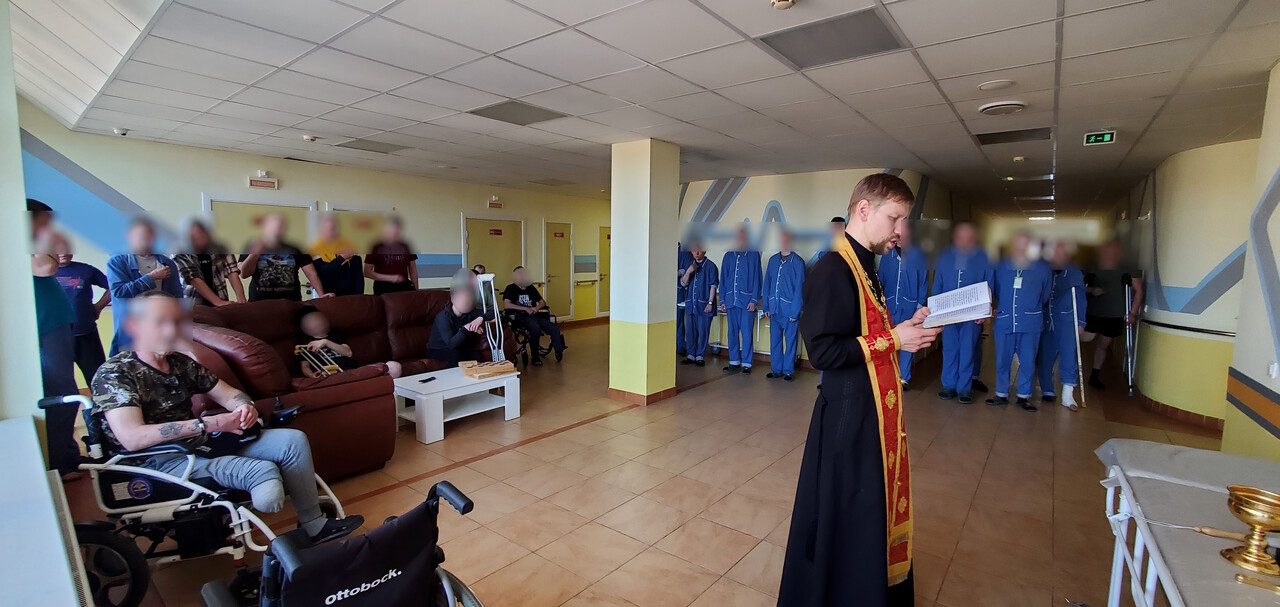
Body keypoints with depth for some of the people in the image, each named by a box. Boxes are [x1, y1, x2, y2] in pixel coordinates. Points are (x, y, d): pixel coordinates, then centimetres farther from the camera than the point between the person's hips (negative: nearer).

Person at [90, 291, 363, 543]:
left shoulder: (180, 363, 12)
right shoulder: (114, 373, -11)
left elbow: (227, 393, 14)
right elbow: (132, 438, -24)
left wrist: (245, 406, -11)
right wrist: (208, 424, -27)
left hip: (204, 443, 8)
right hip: (161, 462, -8)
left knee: (293, 440, -5)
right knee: (264, 472, -31)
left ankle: (314, 524, 3)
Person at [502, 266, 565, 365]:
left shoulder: (531, 288, 19)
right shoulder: (511, 288, 3)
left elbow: (543, 302, 21)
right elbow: (506, 305, -12)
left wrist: (537, 308, -3)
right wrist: (525, 308, -15)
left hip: (536, 316, 5)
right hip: (521, 317, -5)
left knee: (555, 329, -17)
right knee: (536, 329, -35)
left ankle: (558, 352, -3)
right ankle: (535, 356, -19)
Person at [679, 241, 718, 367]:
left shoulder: (710, 266, -4)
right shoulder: (690, 266, 14)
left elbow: (713, 286, -7)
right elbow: (683, 283, 9)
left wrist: (710, 303, -12)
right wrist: (688, 272, -9)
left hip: (704, 305, -5)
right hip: (690, 304, 6)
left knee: (703, 332, 0)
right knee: (690, 331, 10)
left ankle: (700, 356, 9)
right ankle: (691, 355, 20)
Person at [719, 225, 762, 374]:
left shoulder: (754, 255, 2)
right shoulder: (728, 256, 13)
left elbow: (757, 278, -2)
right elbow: (723, 279, 13)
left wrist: (754, 300, -8)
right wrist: (722, 300, 8)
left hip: (747, 301, -4)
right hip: (731, 301, 4)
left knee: (747, 333, -1)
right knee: (732, 332, 8)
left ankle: (746, 363, 7)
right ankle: (734, 362, 17)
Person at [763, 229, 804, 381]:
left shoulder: (797, 262, -5)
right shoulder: (773, 260, 9)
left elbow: (799, 287, -8)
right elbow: (767, 284, 10)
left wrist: (795, 311, -11)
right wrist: (766, 306, 6)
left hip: (789, 310, -4)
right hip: (774, 309, 4)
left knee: (790, 341, 5)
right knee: (775, 341, 10)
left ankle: (788, 371, 15)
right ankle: (776, 369, 21)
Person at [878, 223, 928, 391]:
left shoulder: (918, 255, 0)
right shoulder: (887, 255, 5)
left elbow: (923, 282, 1)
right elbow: (881, 279, 8)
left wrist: (920, 304, -5)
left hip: (909, 307, -2)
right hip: (889, 306, 2)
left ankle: (904, 378, 15)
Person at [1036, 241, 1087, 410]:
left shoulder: (1075, 273, 1)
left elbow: (1081, 299, 5)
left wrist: (1080, 322, 1)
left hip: (1066, 321, 0)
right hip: (1045, 321, 1)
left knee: (1068, 356, -8)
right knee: (1044, 356, 6)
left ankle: (1067, 394, -4)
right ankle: (1047, 391, 19)